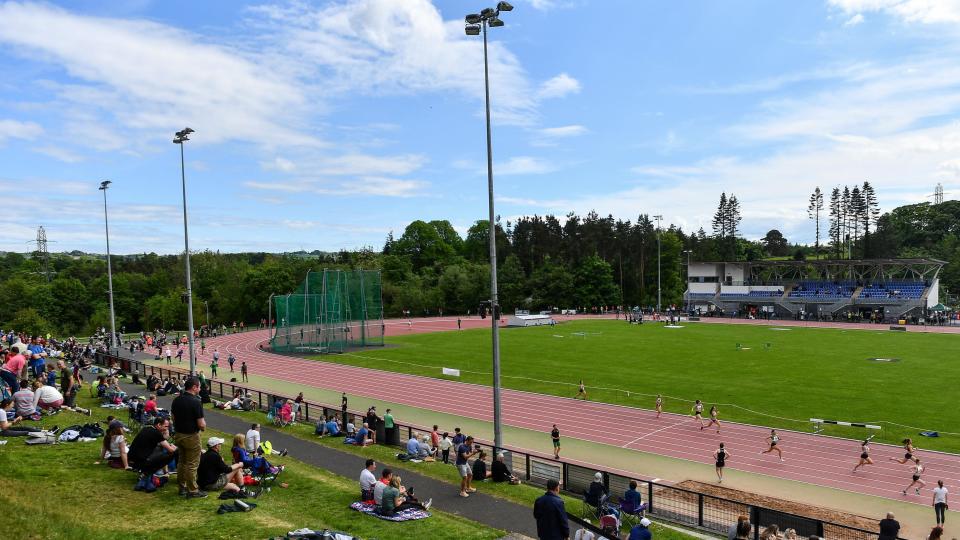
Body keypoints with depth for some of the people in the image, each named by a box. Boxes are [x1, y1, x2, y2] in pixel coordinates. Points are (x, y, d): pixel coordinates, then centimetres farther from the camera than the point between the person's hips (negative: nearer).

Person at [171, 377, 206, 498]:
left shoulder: (176, 400, 1)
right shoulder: (195, 402, -22)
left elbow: (173, 417, 11)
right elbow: (201, 424, -22)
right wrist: (204, 426, -1)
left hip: (178, 434, 8)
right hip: (191, 436, -8)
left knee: (182, 461, 21)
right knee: (192, 464, 3)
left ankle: (182, 486, 32)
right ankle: (192, 491, 11)